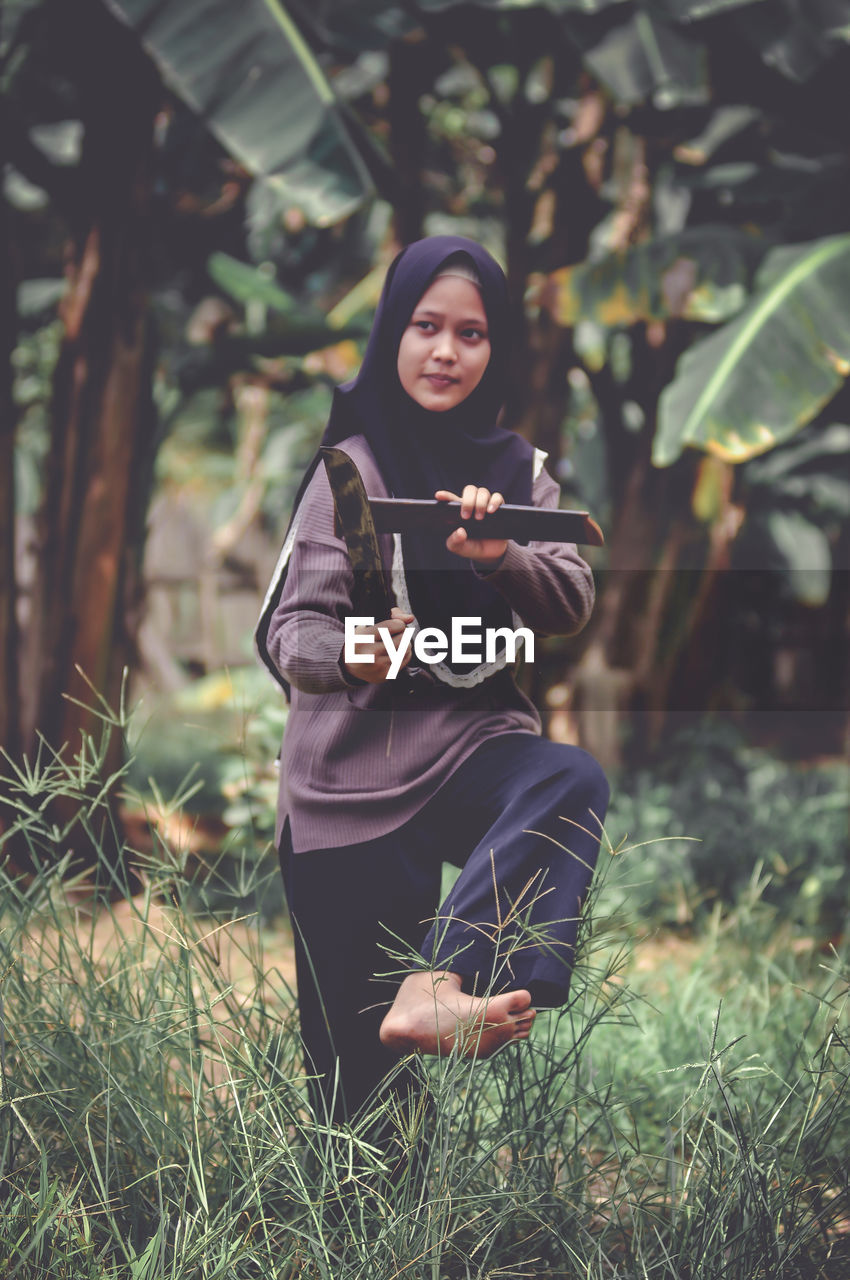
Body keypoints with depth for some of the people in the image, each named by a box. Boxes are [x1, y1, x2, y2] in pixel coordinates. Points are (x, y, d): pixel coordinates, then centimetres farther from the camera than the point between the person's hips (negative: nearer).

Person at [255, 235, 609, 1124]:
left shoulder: (517, 469, 10)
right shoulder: (353, 468, -3)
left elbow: (571, 607, -2)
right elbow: (291, 633, -8)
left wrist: (498, 553, -23)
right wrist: (353, 653, -31)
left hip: (473, 738, 3)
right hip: (359, 762, -3)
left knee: (573, 783, -32)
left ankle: (432, 990, -41)